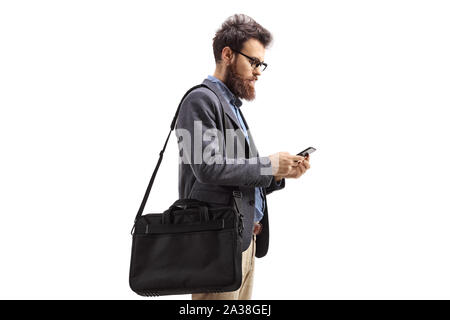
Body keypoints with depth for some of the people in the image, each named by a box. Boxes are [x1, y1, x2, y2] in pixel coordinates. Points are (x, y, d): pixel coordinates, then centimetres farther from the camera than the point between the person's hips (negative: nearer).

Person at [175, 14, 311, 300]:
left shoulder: (233, 107, 22)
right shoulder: (202, 100, -7)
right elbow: (208, 167, -21)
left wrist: (281, 174, 5)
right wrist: (268, 165, -11)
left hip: (246, 240, 9)